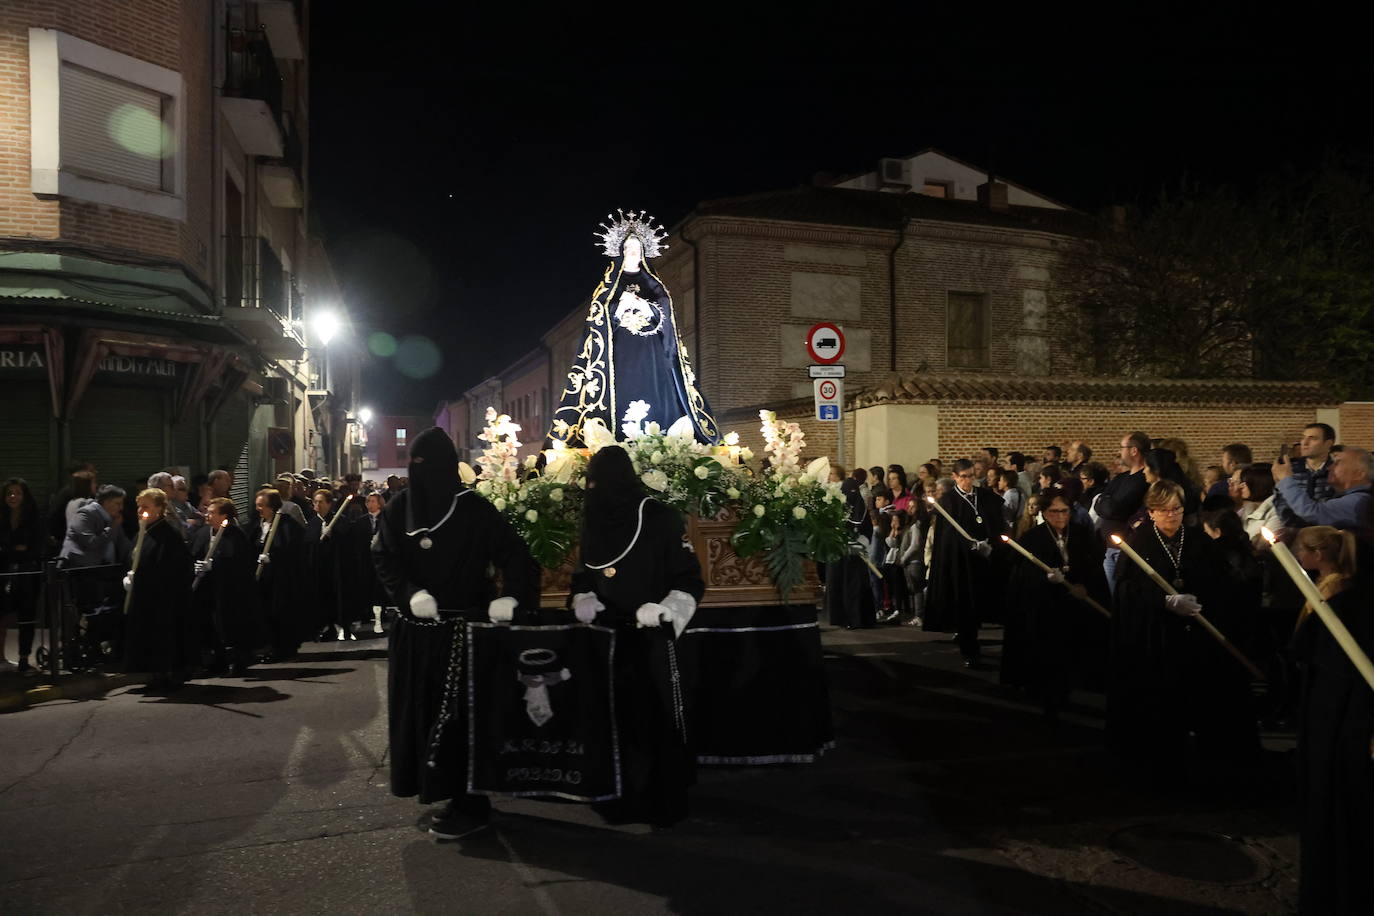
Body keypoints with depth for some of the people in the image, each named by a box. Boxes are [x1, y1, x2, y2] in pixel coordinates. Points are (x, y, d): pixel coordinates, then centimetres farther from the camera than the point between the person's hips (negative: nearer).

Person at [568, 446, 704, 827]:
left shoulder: (660, 519, -8)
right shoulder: (593, 522, 9)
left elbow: (690, 580, -8)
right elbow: (584, 576, 20)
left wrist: (663, 610, -22)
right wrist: (583, 601, 1)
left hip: (651, 638, -5)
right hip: (607, 638, 5)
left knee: (656, 720, -1)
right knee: (616, 719, 6)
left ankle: (665, 802, 12)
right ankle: (623, 798, 18)